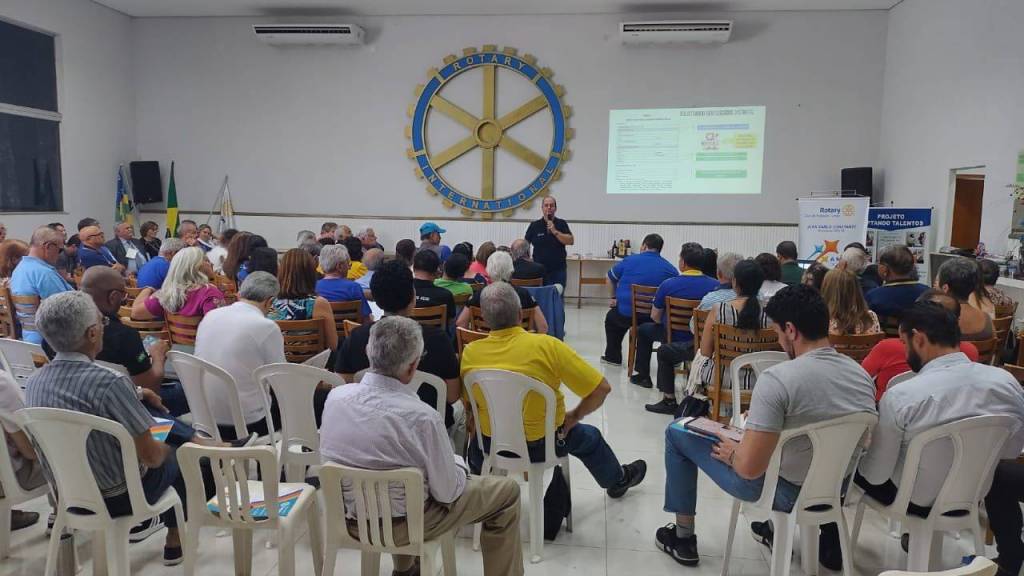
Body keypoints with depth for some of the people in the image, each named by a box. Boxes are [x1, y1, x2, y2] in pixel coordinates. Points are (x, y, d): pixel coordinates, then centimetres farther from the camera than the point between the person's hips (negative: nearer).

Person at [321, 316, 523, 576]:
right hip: (401, 524, -6)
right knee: (507, 490, 8)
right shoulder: (421, 417, -30)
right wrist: (459, 464, 4)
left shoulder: (335, 396, -13)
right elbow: (447, 493, -17)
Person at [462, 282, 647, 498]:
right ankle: (617, 480, 55)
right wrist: (574, 416, -4)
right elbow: (601, 388, -21)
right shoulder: (547, 346, -26)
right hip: (543, 444, -2)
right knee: (589, 437, 30)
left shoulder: (469, 353, -18)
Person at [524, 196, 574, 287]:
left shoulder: (562, 224, 4)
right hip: (540, 270, 0)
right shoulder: (534, 225, 3)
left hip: (558, 270, 0)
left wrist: (555, 231, -16)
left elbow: (571, 241, -8)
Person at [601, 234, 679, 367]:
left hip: (626, 315, -1)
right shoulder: (670, 268, 1)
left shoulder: (629, 260, 1)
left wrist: (614, 297, 28)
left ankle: (612, 356, 37)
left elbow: (610, 279, 12)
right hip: (655, 318, 1)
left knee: (611, 317, 32)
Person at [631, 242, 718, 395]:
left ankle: (643, 376, 34)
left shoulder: (668, 285, -16)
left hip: (675, 338, -3)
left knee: (644, 329, 25)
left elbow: (655, 317, -6)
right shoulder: (716, 285, -11)